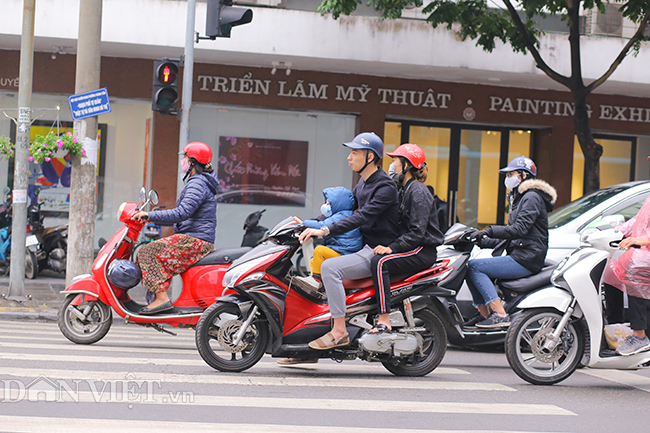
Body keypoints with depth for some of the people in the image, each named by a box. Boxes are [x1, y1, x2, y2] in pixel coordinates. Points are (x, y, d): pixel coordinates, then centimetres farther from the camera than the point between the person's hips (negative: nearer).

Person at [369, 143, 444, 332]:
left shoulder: (418, 192, -14)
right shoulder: (405, 190, 17)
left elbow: (417, 232, -22)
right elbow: (401, 227, 20)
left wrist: (392, 248, -25)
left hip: (423, 251, -10)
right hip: (411, 248, 10)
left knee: (379, 262, -30)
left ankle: (384, 321, -35)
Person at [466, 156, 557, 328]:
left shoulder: (532, 197, -8)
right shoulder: (518, 199, 24)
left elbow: (519, 229, -23)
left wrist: (490, 231, -26)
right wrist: (483, 241, 12)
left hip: (526, 259, -10)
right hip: (518, 255, 10)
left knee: (474, 267, -19)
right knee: (470, 269, 4)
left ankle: (500, 315, -24)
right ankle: (484, 315, 4)